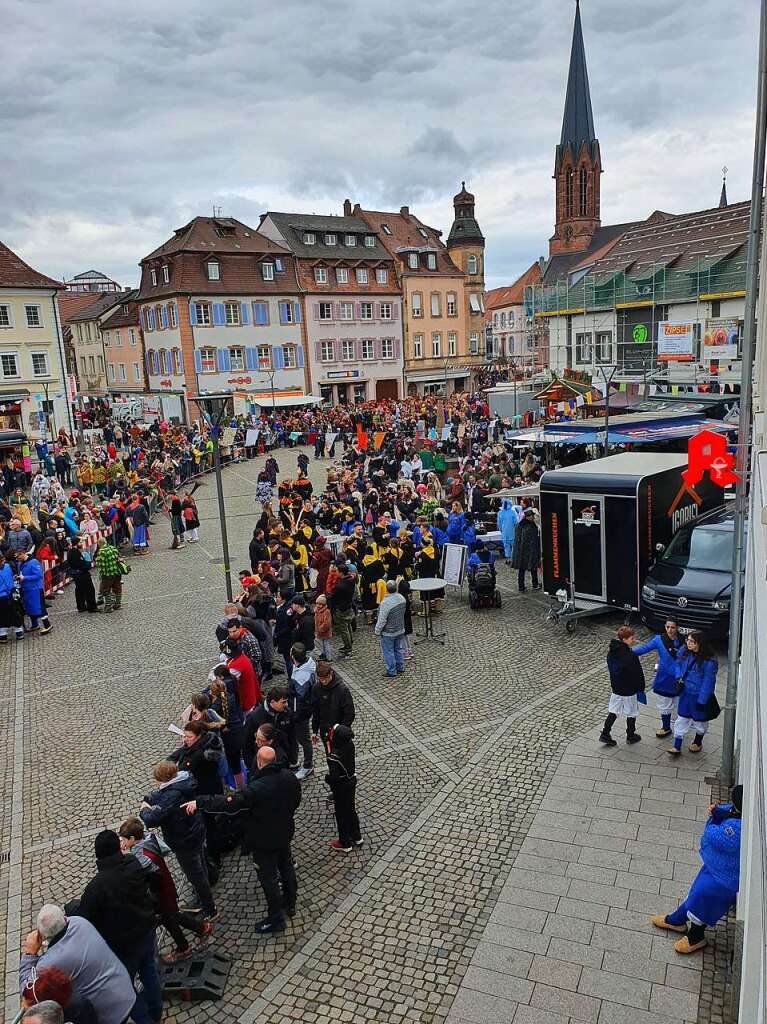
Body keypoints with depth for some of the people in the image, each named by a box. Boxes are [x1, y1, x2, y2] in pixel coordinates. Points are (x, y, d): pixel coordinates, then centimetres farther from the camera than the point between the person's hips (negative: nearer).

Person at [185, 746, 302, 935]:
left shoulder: (257, 788, -34)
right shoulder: (290, 777, -13)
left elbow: (229, 803, -38)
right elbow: (296, 800, 3)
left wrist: (199, 802, -33)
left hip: (264, 841, -7)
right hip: (285, 833, 7)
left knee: (268, 877, 12)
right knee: (287, 867, 26)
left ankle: (276, 919, 26)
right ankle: (290, 904, 46)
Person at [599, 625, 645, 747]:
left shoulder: (611, 652, -5)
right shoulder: (630, 656, -29)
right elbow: (637, 673, -21)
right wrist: (641, 688, -6)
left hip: (616, 687, 6)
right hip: (629, 690, -6)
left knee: (613, 711, 17)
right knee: (631, 713, 15)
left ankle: (605, 734, 17)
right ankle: (630, 736, 32)